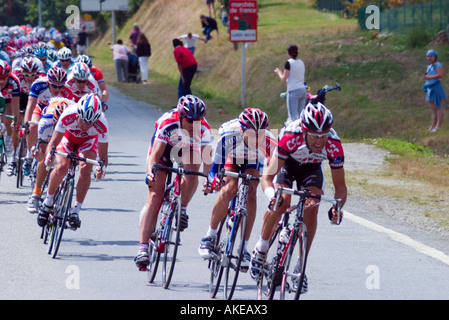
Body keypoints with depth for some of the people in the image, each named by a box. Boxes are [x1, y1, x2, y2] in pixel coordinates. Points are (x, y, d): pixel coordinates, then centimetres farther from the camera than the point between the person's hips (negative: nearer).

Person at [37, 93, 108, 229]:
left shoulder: (101, 125, -37)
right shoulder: (68, 115, -39)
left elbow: (103, 154, -29)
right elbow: (53, 142, -33)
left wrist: (102, 168, -51)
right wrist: (49, 155, -55)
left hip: (88, 140, 0)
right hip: (68, 136, 0)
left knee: (85, 169, -26)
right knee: (62, 167, -25)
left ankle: (75, 211, -14)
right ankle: (47, 203, -2)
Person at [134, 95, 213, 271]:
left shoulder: (203, 129, -30)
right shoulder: (168, 124, -37)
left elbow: (207, 157, -30)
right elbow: (155, 154, -38)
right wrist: (150, 172, -55)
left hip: (188, 147, 2)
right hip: (164, 146, -2)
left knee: (192, 171, -35)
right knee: (155, 197, -14)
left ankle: (182, 210, -9)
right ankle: (143, 248, -18)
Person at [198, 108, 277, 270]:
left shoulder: (268, 141, -39)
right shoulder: (228, 137, -41)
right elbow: (216, 167, -36)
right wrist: (212, 181, -57)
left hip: (253, 161, 1)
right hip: (231, 158, -1)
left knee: (251, 193, -23)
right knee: (229, 190, -26)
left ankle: (243, 249, -18)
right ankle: (210, 236, -4)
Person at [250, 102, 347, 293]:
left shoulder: (333, 145, -35)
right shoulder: (290, 137, -41)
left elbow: (340, 186, -26)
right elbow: (267, 177, -39)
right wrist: (272, 195, -59)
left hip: (311, 167, 2)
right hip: (287, 163, -2)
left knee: (311, 209, -17)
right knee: (281, 202, -25)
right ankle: (260, 250, -3)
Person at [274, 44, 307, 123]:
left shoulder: (289, 63, -8)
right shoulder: (301, 62, 13)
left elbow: (284, 79, -8)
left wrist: (279, 72, 11)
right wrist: (282, 73, 29)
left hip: (293, 90, -7)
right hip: (303, 89, 7)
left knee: (293, 116, -8)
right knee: (300, 115, 8)